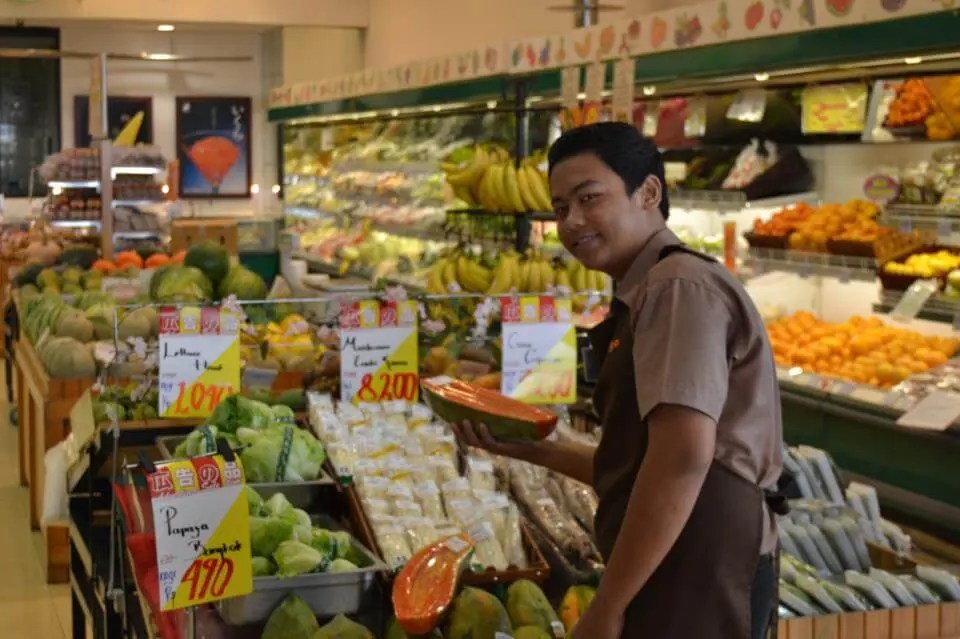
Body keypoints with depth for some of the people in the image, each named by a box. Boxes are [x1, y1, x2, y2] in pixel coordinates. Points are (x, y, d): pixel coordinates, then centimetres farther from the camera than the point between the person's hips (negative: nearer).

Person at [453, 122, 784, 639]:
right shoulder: (649, 298, 18)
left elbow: (683, 459, -26)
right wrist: (529, 449, 11)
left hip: (695, 576, -10)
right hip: (684, 572, 10)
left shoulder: (680, 288, -14)